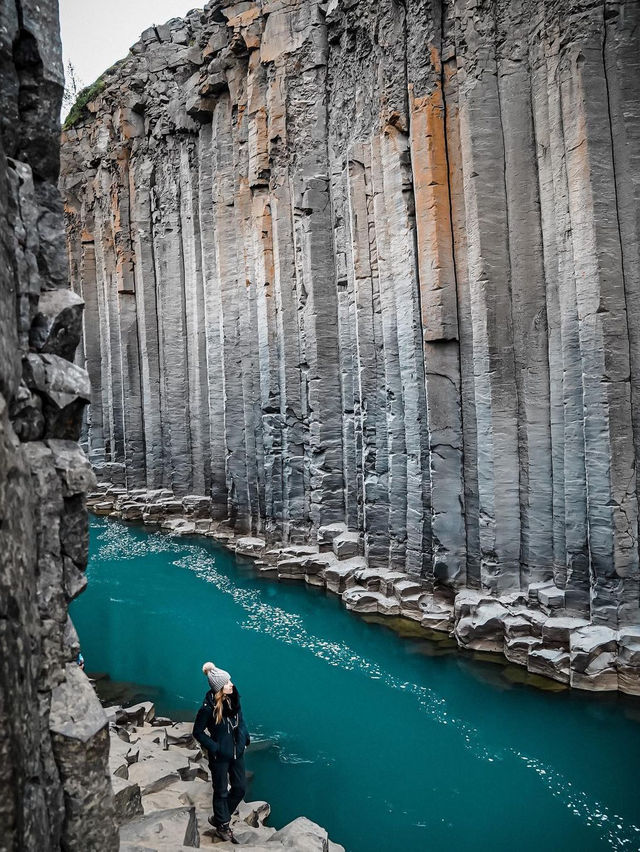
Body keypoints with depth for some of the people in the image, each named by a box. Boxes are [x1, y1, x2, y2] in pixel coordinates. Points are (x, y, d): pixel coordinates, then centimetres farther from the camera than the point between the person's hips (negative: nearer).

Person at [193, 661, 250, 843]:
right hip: (220, 756, -6)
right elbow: (198, 732, -13)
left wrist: (245, 738, 2)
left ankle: (219, 817, 40)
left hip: (237, 752, 6)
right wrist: (214, 748, -16)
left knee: (240, 787, 17)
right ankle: (222, 825, 38)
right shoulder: (208, 708, -26)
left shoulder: (234, 699, -9)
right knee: (221, 792, 13)